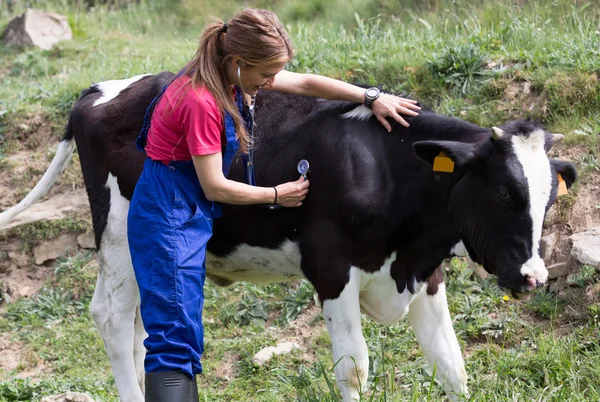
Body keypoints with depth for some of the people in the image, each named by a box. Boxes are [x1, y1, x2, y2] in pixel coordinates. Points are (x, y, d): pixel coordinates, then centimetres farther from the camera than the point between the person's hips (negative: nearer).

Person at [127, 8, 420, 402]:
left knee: (186, 338, 11)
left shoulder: (231, 78, 3)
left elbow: (306, 83, 14)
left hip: (190, 217, 10)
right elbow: (215, 187, -18)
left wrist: (372, 98, 11)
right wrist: (277, 195, -5)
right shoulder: (201, 100, -23)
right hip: (167, 217, -10)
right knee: (175, 338, -15)